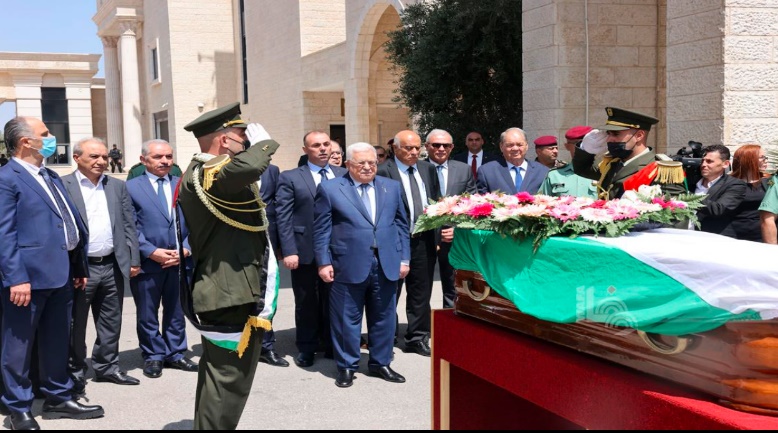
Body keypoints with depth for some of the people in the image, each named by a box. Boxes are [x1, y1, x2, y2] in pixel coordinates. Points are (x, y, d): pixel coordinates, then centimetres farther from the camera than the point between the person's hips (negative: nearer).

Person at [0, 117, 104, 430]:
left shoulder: (50, 176, 17)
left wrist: (78, 267, 18)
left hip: (60, 273, 9)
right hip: (29, 275, -8)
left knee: (57, 342, 16)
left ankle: (58, 399, 28)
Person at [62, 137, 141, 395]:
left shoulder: (118, 187, 11)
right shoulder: (62, 186, -4)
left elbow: (129, 225, 11)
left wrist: (134, 260, 6)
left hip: (113, 267, 5)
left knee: (111, 323, 13)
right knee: (75, 325, 6)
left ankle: (106, 367, 26)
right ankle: (75, 373, 18)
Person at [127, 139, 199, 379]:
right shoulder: (131, 187, 0)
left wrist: (185, 249, -8)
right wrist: (151, 251, -14)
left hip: (180, 262, 2)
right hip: (147, 263, -2)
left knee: (176, 312, 13)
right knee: (147, 316, 8)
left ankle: (175, 354, 25)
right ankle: (153, 357, 21)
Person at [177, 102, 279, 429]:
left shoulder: (202, 173, 15)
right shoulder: (209, 173, -20)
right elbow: (247, 167, -41)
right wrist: (263, 142, -22)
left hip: (222, 291, 11)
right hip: (232, 293, -11)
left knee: (217, 376, 22)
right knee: (229, 380, -6)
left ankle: (207, 425, 35)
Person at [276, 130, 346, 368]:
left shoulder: (343, 175, 7)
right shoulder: (290, 178, -1)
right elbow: (284, 217, -6)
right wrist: (289, 251, -13)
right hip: (305, 251, -2)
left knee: (333, 301, 12)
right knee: (306, 303, 10)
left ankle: (332, 345, 27)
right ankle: (306, 349, 23)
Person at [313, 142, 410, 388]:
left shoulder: (392, 187, 11)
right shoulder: (329, 189, 0)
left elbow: (401, 225, 13)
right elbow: (321, 230, 0)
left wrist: (404, 258, 7)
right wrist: (324, 262, -6)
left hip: (387, 265, 3)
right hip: (349, 265, -3)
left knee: (384, 317, 11)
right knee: (347, 319, 6)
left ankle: (380, 363, 26)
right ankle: (347, 367, 19)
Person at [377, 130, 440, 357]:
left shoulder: (428, 169, 11)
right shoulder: (383, 172, -9)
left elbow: (437, 201, 16)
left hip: (424, 240, 6)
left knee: (421, 292, 13)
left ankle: (417, 339, 25)